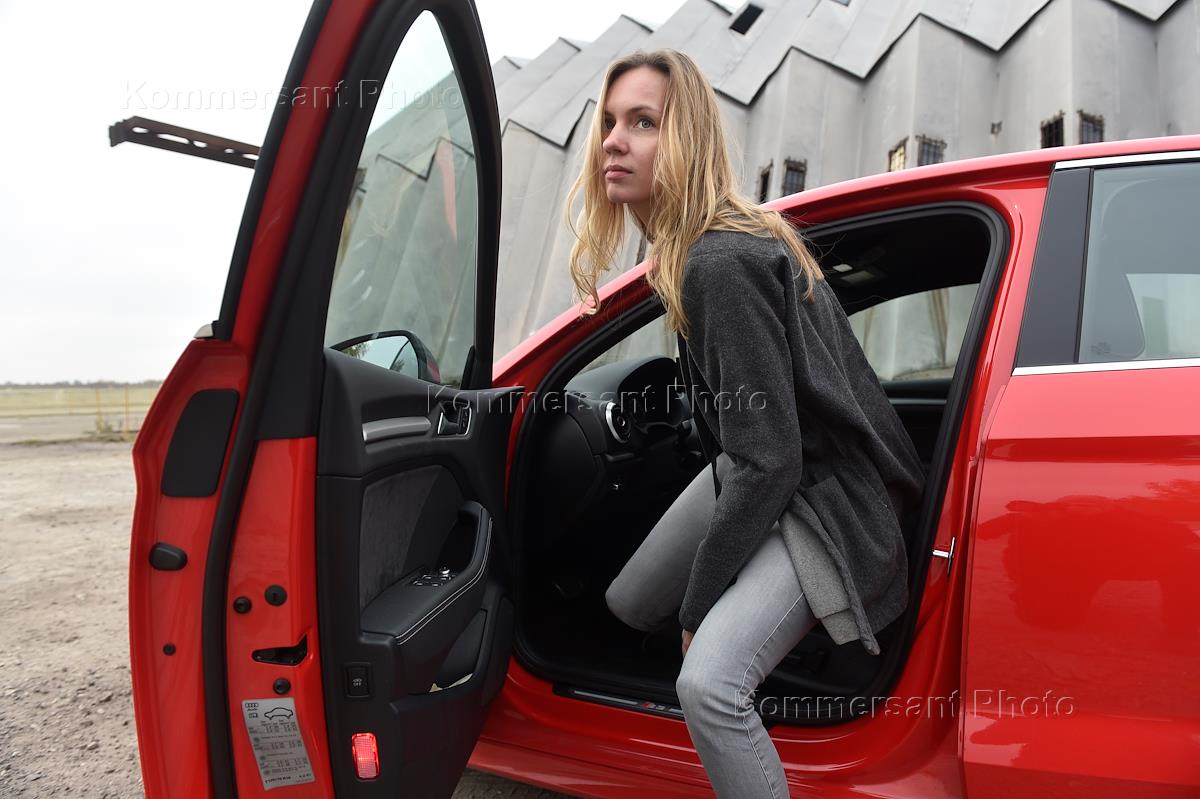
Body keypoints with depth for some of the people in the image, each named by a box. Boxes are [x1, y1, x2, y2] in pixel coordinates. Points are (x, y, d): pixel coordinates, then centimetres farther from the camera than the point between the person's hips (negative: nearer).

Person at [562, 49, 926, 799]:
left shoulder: (722, 266, -28)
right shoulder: (695, 249, 0)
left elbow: (771, 462, -27)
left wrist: (699, 602, -14)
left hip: (821, 493, -9)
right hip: (753, 470, 10)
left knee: (709, 685, -28)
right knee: (631, 604, 20)